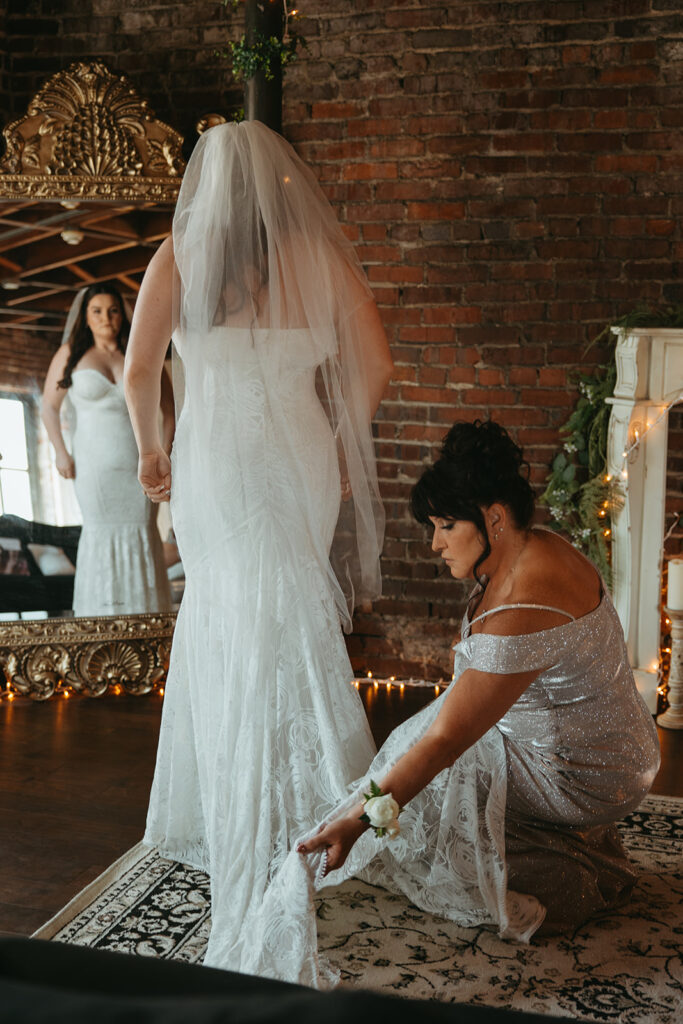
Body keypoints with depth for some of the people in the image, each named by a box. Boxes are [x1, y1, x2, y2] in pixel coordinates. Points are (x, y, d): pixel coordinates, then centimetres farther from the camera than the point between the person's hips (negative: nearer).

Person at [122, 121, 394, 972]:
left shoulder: (180, 253, 2)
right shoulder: (322, 252, 5)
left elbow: (138, 371, -4)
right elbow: (374, 365, 2)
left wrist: (150, 451, 12)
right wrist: (338, 441, 16)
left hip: (216, 469, -2)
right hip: (301, 468, 2)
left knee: (242, 652, 5)